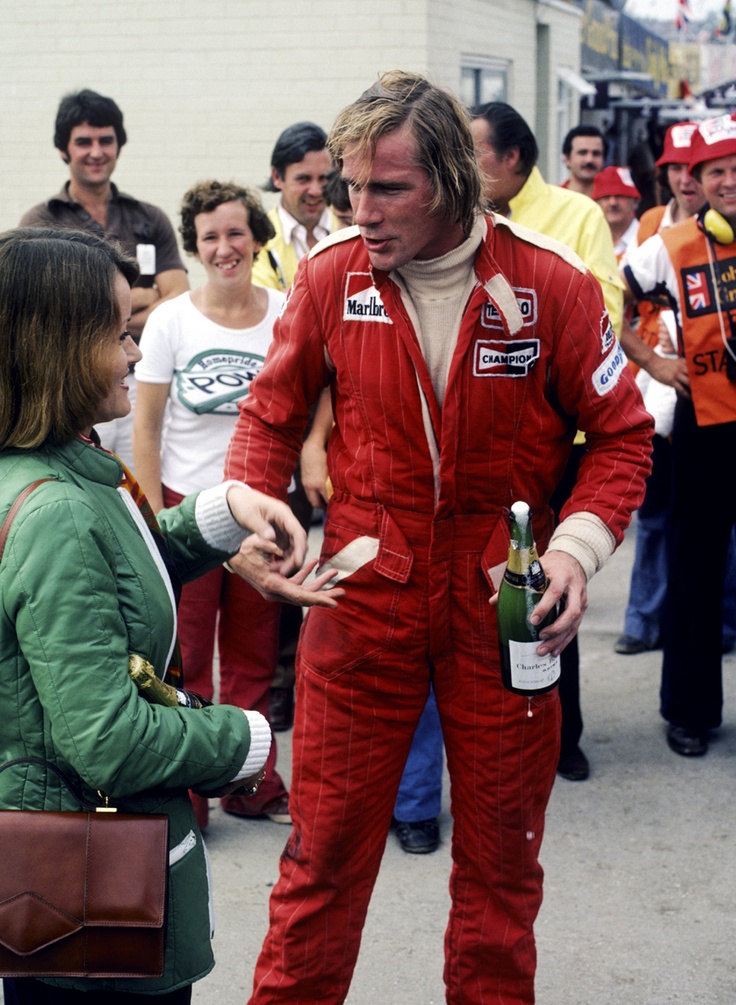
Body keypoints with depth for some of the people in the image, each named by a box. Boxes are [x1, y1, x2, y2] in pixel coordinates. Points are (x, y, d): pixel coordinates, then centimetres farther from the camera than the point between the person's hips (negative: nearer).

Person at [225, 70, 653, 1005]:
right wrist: (248, 497, -11)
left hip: (504, 605, 0)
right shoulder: (330, 276, -5)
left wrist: (576, 546, -15)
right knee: (326, 846, 7)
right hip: (363, 596, 0)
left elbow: (620, 433, 0)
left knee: (501, 854, 14)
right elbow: (272, 412, 8)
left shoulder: (550, 282, -9)